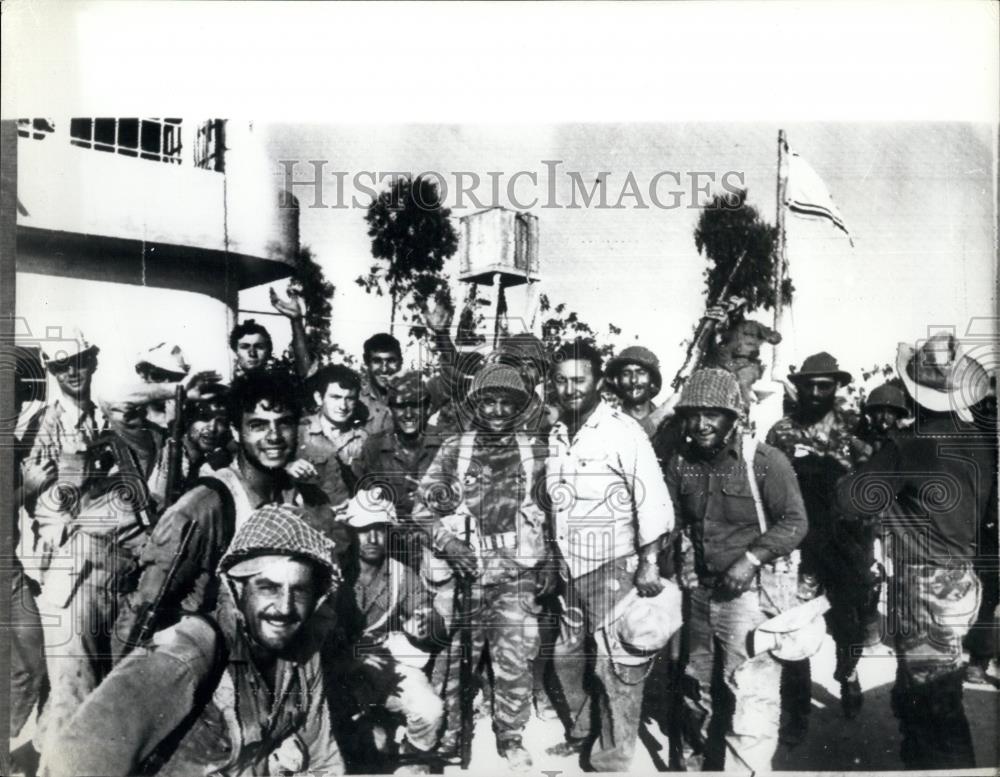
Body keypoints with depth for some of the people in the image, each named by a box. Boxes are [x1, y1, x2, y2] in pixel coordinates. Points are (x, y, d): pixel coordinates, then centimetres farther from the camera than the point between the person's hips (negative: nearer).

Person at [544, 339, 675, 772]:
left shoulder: (623, 431, -12)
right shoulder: (556, 435, 8)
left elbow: (652, 498, -15)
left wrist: (649, 564, -18)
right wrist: (551, 562, 15)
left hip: (612, 566, -7)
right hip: (569, 569, 7)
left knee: (614, 665, -1)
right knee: (567, 656, 18)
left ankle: (613, 757, 14)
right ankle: (582, 733, 38)